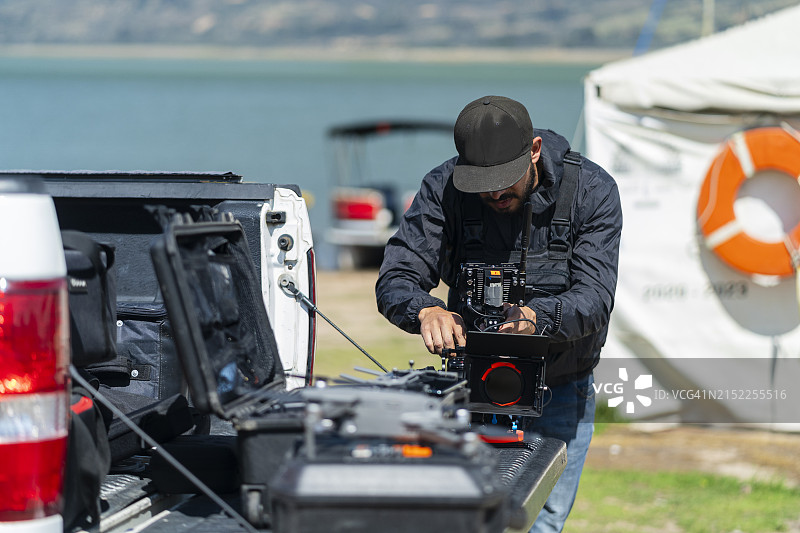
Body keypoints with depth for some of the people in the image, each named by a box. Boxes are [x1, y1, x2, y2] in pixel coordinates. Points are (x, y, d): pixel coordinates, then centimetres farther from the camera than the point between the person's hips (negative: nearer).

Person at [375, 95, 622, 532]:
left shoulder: (591, 191, -13)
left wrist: (538, 316, -43)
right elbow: (395, 278, -16)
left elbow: (595, 298, -21)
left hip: (559, 392, -1)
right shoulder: (443, 189, -11)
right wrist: (425, 310, -40)